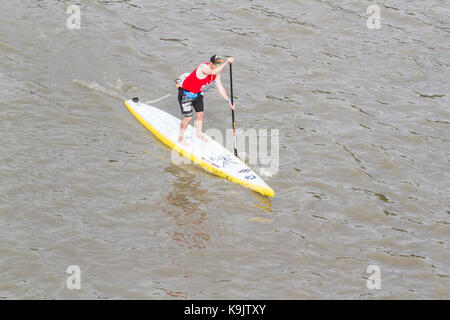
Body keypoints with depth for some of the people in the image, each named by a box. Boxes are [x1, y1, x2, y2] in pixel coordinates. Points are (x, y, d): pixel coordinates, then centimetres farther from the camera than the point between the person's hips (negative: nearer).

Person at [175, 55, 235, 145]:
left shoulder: (216, 73, -5)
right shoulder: (203, 67, -30)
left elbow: (220, 88, 0)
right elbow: (213, 72, -50)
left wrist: (228, 100, -7)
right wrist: (226, 62, -49)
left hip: (198, 94, 8)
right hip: (186, 94, -8)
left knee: (200, 114, 11)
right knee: (188, 117, -6)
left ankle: (199, 135, 32)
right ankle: (181, 138, 12)